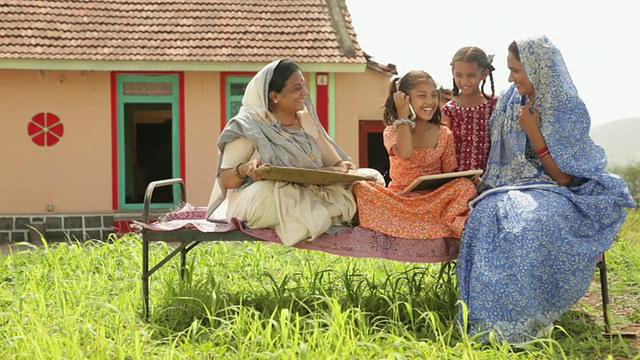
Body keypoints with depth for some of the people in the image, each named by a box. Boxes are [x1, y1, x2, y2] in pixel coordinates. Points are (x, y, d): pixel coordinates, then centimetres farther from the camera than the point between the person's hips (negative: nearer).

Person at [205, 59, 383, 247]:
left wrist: (342, 166, -10)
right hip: (260, 202, -4)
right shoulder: (248, 126, -4)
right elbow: (225, 180, -5)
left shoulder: (306, 119, 12)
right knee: (268, 192, -42)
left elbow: (332, 162, 14)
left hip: (309, 195, 5)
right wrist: (244, 169, -27)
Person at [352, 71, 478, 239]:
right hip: (399, 199, 0)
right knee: (361, 188, -28)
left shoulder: (444, 134, 7)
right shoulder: (392, 131, 1)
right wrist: (403, 117, -13)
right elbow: (405, 154, -22)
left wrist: (471, 176, -15)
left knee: (465, 186, -26)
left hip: (434, 199, 1)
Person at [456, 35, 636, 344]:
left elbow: (563, 176, -8)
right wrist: (485, 184, -1)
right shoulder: (509, 102, 9)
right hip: (513, 189, 4)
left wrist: (533, 131, -12)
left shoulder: (569, 109, -4)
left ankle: (526, 320, -29)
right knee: (489, 214, -33)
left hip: (556, 194, -4)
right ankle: (498, 320, -29)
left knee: (533, 221, -40)